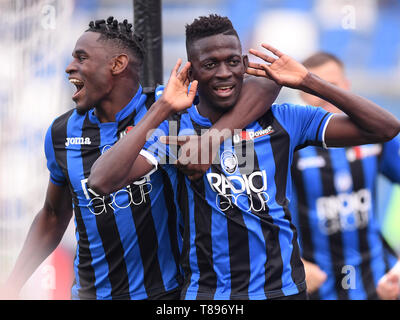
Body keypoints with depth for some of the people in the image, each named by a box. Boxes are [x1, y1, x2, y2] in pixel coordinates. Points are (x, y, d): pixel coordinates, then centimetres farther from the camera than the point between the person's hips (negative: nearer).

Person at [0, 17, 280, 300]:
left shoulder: (167, 108, -11)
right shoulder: (62, 133, 2)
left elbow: (266, 85, -18)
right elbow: (54, 216, 15)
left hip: (168, 289, -3)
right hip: (93, 292, 3)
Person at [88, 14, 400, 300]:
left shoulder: (282, 120, 3)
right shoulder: (175, 130, -1)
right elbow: (102, 181, -16)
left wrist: (307, 82, -6)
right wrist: (162, 109, -13)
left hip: (284, 288, 1)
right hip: (206, 291, -1)